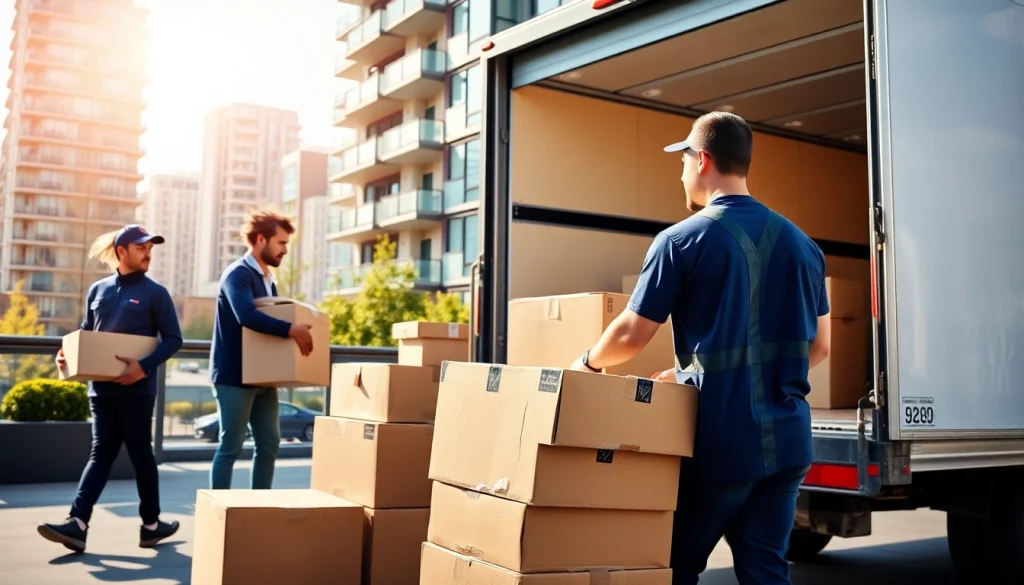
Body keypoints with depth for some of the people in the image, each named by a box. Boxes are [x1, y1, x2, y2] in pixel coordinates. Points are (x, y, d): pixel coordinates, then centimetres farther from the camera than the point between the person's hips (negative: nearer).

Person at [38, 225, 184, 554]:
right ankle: (77, 523, -1)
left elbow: (173, 339, -6)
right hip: (101, 387, 3)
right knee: (101, 453, 2)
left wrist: (144, 366, -19)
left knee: (140, 454, 5)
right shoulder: (98, 290, 10)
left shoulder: (155, 293, -1)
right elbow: (86, 333, 18)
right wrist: (68, 354, -1)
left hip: (135, 389, -3)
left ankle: (150, 524, 16)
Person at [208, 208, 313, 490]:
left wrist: (294, 328, 4)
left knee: (269, 444, 9)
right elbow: (247, 315, -31)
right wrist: (291, 330, -34)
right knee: (231, 446, -3)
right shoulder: (238, 274, -14)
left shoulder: (268, 279, 15)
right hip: (234, 376, -9)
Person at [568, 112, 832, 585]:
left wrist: (587, 363, 14)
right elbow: (819, 346, 14)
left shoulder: (682, 240, -9)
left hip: (719, 442, -5)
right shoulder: (802, 244, 8)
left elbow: (631, 336, -6)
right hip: (787, 439, 5)